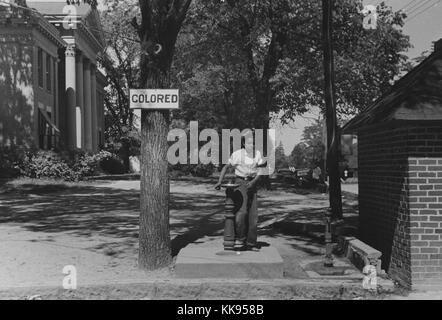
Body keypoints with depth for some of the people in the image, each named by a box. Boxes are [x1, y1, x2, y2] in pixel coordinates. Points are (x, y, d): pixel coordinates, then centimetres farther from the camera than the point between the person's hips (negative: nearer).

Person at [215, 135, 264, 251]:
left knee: (253, 214, 3)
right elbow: (226, 167, -2)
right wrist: (220, 181, -11)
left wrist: (253, 182, -19)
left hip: (252, 183, 3)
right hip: (240, 182, -3)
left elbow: (260, 171, -2)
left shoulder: (258, 154, -3)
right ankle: (239, 239, -6)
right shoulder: (237, 154, -10)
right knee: (241, 211, -19)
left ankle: (251, 243, 11)